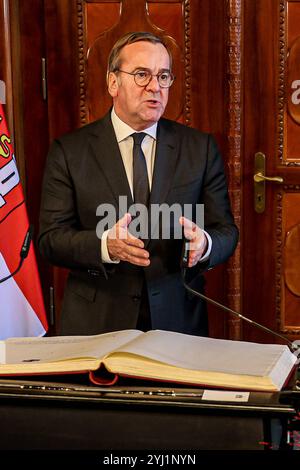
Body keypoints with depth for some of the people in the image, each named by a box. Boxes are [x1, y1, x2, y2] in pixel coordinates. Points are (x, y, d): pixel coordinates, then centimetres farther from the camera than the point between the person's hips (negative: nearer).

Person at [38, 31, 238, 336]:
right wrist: (105, 245, -26)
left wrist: (205, 245, -22)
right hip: (96, 323, -1)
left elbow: (225, 231, 2)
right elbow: (51, 239, -6)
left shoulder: (200, 148, 2)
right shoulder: (69, 152, -2)